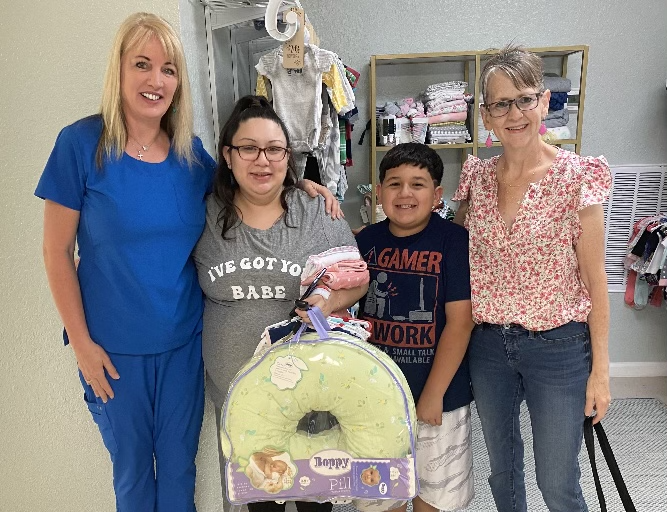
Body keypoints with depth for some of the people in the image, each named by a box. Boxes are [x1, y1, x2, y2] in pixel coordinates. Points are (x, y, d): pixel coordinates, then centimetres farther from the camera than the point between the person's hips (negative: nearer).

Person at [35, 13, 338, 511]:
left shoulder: (191, 151, -1)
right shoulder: (82, 143, -11)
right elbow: (57, 252, -7)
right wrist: (81, 343, -8)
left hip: (184, 339, 3)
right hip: (115, 347, -2)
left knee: (179, 463, 18)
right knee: (132, 466, 18)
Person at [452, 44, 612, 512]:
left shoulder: (577, 175, -11)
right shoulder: (478, 175, -1)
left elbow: (594, 277, -7)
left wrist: (600, 367, -6)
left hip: (558, 346, -3)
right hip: (488, 342, 4)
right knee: (502, 469, 22)